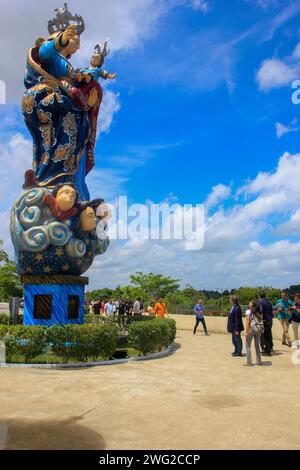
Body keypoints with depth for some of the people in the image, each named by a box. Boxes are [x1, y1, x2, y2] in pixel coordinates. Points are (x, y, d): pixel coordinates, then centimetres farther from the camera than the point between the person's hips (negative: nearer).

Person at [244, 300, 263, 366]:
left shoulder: (249, 312, -8)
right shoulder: (259, 312, 5)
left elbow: (247, 322, -12)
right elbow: (261, 321, 6)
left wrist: (246, 332, -10)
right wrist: (261, 331, 13)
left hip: (251, 329, -4)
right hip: (258, 330, 4)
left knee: (248, 345, 7)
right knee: (257, 345, 17)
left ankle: (249, 362, 3)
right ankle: (259, 361, 18)